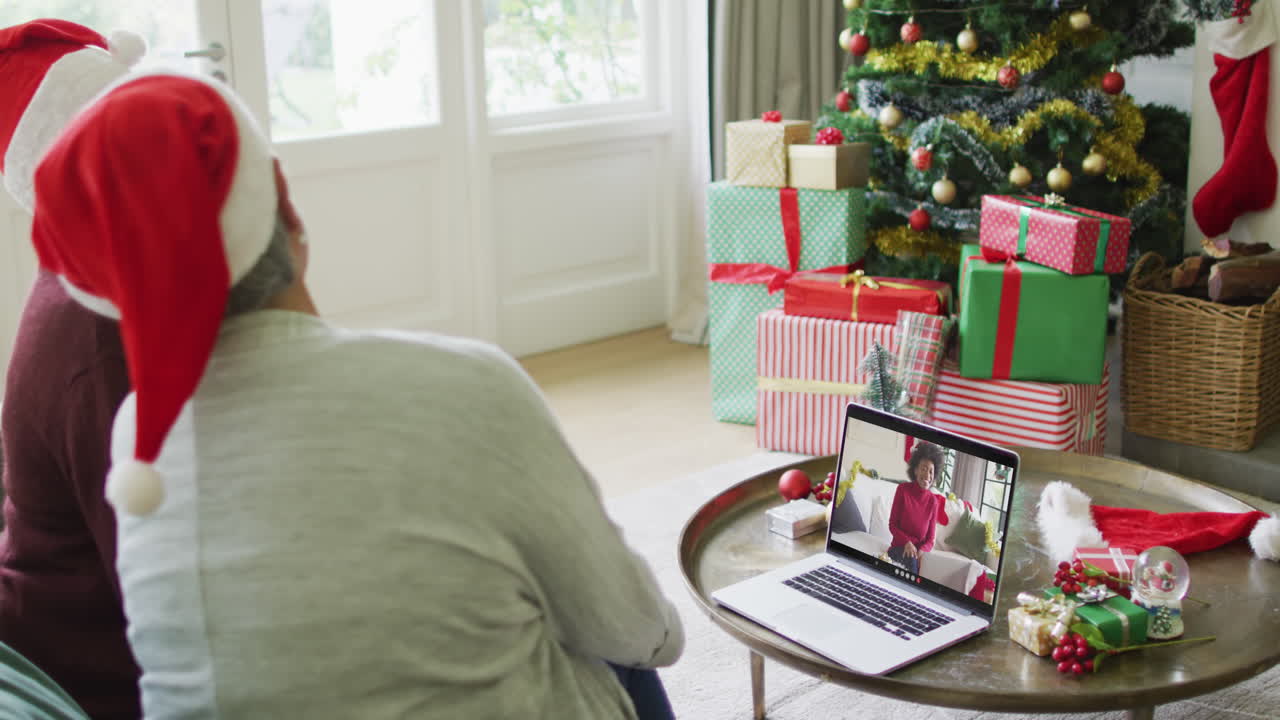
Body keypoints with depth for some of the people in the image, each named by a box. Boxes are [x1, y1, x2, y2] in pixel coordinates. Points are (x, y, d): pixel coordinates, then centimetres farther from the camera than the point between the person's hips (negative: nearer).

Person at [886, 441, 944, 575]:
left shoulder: (933, 501, -1)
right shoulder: (903, 489, -7)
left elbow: (930, 540, 3)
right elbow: (892, 525, -2)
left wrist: (921, 551, -19)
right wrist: (907, 542, -20)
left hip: (919, 550, 2)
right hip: (899, 547, -2)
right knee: (911, 559, -33)